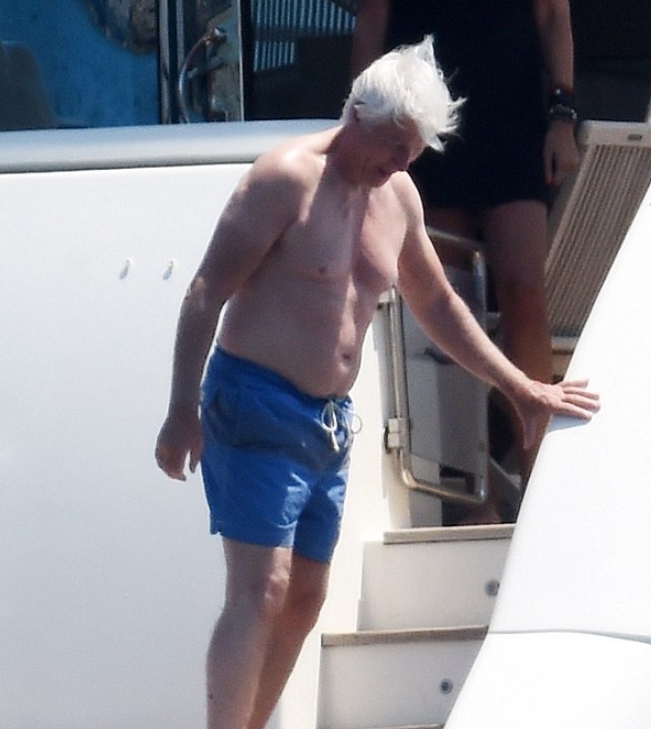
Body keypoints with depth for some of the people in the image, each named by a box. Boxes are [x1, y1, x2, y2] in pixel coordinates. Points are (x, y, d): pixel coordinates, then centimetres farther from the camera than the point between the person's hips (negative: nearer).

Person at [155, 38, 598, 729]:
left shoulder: (398, 195, 11)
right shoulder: (288, 177, -13)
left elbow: (437, 304, 24)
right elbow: (206, 293, -14)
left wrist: (519, 387, 22)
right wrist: (182, 412, -18)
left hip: (329, 424, 8)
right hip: (256, 409, -8)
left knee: (304, 600, 9)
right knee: (260, 593, -16)